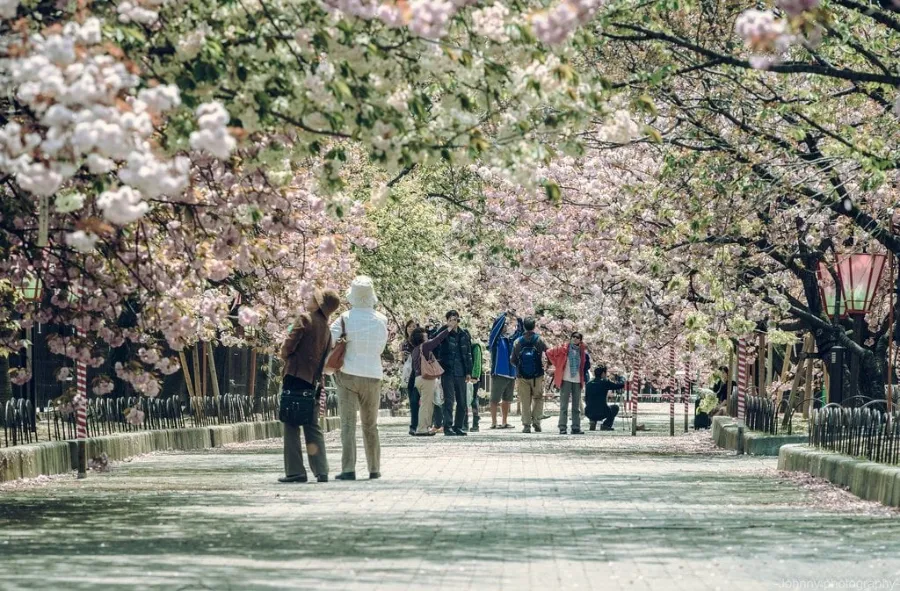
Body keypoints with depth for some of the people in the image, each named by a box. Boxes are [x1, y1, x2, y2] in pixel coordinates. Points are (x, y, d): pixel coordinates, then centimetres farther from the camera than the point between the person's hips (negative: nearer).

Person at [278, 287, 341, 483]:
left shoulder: (305, 319, -8)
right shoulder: (326, 329, 13)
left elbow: (288, 346, -12)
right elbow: (325, 358, 13)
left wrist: (285, 355, 7)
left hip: (295, 376, -7)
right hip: (312, 380, 7)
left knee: (291, 425, -4)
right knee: (312, 426, 12)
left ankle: (295, 471, -7)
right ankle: (321, 471, 6)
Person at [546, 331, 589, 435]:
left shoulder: (582, 351, 9)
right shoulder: (564, 348, -1)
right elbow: (550, 353, 0)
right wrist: (557, 365, 1)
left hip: (577, 381, 4)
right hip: (566, 380, -4)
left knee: (577, 406, 6)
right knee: (564, 406, -3)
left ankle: (576, 428, 9)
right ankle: (562, 428, -3)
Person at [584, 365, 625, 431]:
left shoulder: (589, 383, 9)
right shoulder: (605, 382, -6)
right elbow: (621, 385, 0)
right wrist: (620, 377, 22)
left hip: (588, 413, 4)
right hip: (601, 414, -4)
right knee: (615, 407, 26)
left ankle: (593, 422, 16)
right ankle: (606, 425, 10)